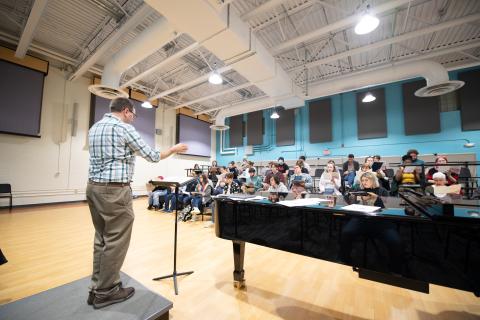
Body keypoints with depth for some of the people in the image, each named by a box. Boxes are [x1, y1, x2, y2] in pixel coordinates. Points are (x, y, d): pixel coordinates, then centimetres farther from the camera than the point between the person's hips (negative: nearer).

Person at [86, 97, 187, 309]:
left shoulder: (94, 128, 16)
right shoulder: (124, 128, -10)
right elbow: (151, 156, -9)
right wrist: (174, 149, 3)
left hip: (94, 187, 9)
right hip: (115, 190, -9)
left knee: (102, 239, 16)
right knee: (115, 241, 2)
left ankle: (97, 287, 27)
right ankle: (106, 292, 15)